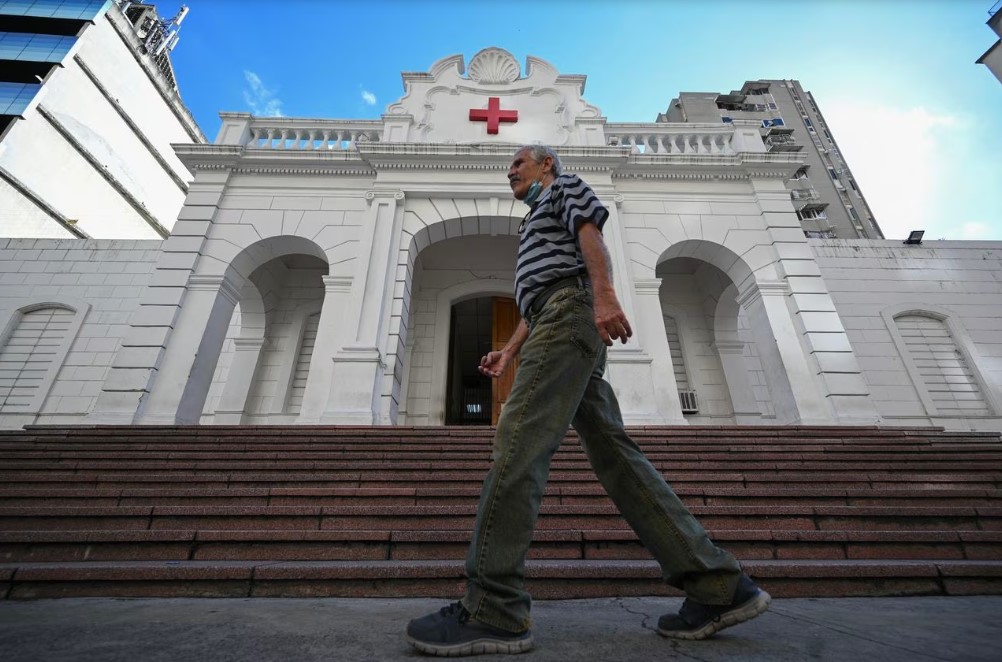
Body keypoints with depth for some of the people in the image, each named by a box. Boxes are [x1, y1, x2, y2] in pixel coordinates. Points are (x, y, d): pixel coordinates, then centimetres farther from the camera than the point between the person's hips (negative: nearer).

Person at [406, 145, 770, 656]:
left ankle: (492, 609, -20)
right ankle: (717, 585, -1)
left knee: (518, 441, -20)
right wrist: (509, 351, 18)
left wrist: (604, 294, -21)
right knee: (613, 452, -2)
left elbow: (592, 232, -3)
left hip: (571, 307, -9)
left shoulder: (564, 186, 19)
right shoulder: (535, 224, 41)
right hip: (555, 319, 9)